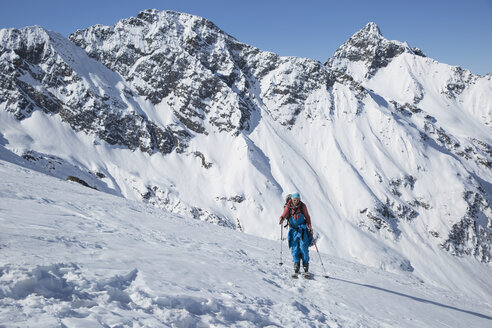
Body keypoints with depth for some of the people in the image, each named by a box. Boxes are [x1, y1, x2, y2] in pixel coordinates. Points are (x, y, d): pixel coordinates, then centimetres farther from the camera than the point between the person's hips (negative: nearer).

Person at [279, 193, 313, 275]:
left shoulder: (302, 206, -1)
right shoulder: (288, 207, -3)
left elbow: (307, 216, 9)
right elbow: (284, 215, -11)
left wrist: (310, 226, 2)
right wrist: (281, 219, -34)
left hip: (302, 228, 0)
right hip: (293, 229, 0)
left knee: (304, 246, -8)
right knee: (294, 247, -4)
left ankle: (306, 263, 7)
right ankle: (296, 264, 5)